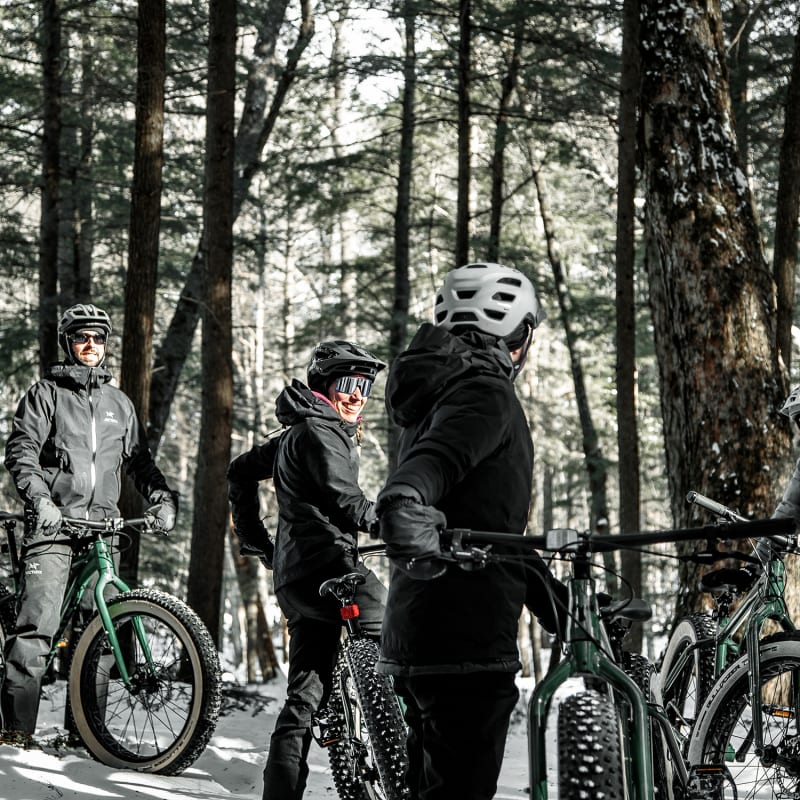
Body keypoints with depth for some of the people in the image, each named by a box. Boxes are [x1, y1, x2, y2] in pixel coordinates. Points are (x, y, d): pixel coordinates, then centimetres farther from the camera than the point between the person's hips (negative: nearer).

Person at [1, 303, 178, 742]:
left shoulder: (118, 402, 19)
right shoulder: (46, 393, 6)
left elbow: (139, 459, 22)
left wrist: (162, 498, 5)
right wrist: (39, 499, -20)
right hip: (52, 523, -4)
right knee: (38, 623, -14)